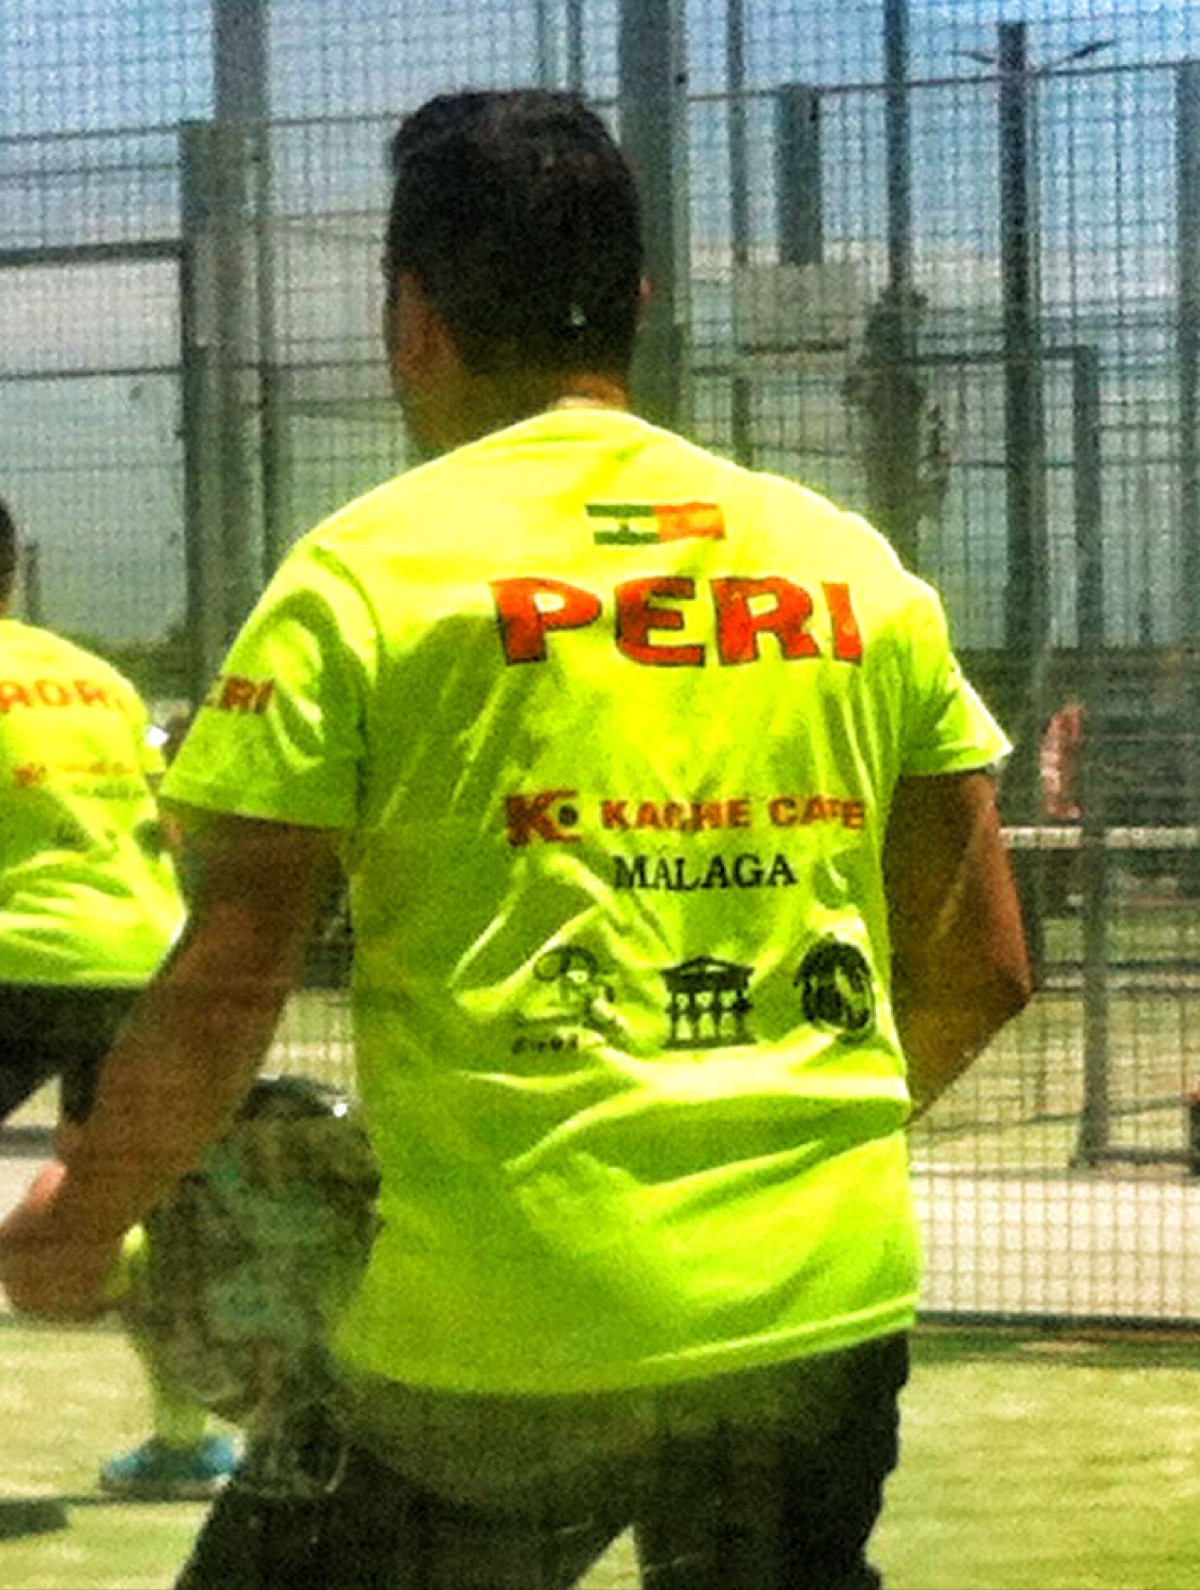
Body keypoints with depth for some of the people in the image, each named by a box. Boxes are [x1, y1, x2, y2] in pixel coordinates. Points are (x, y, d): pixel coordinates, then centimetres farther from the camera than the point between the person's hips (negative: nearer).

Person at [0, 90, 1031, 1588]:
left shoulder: (367, 569, -3)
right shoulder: (858, 565, 9)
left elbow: (222, 998, -7)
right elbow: (981, 966, 12)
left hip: (502, 1335, -4)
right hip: (830, 1303, 4)